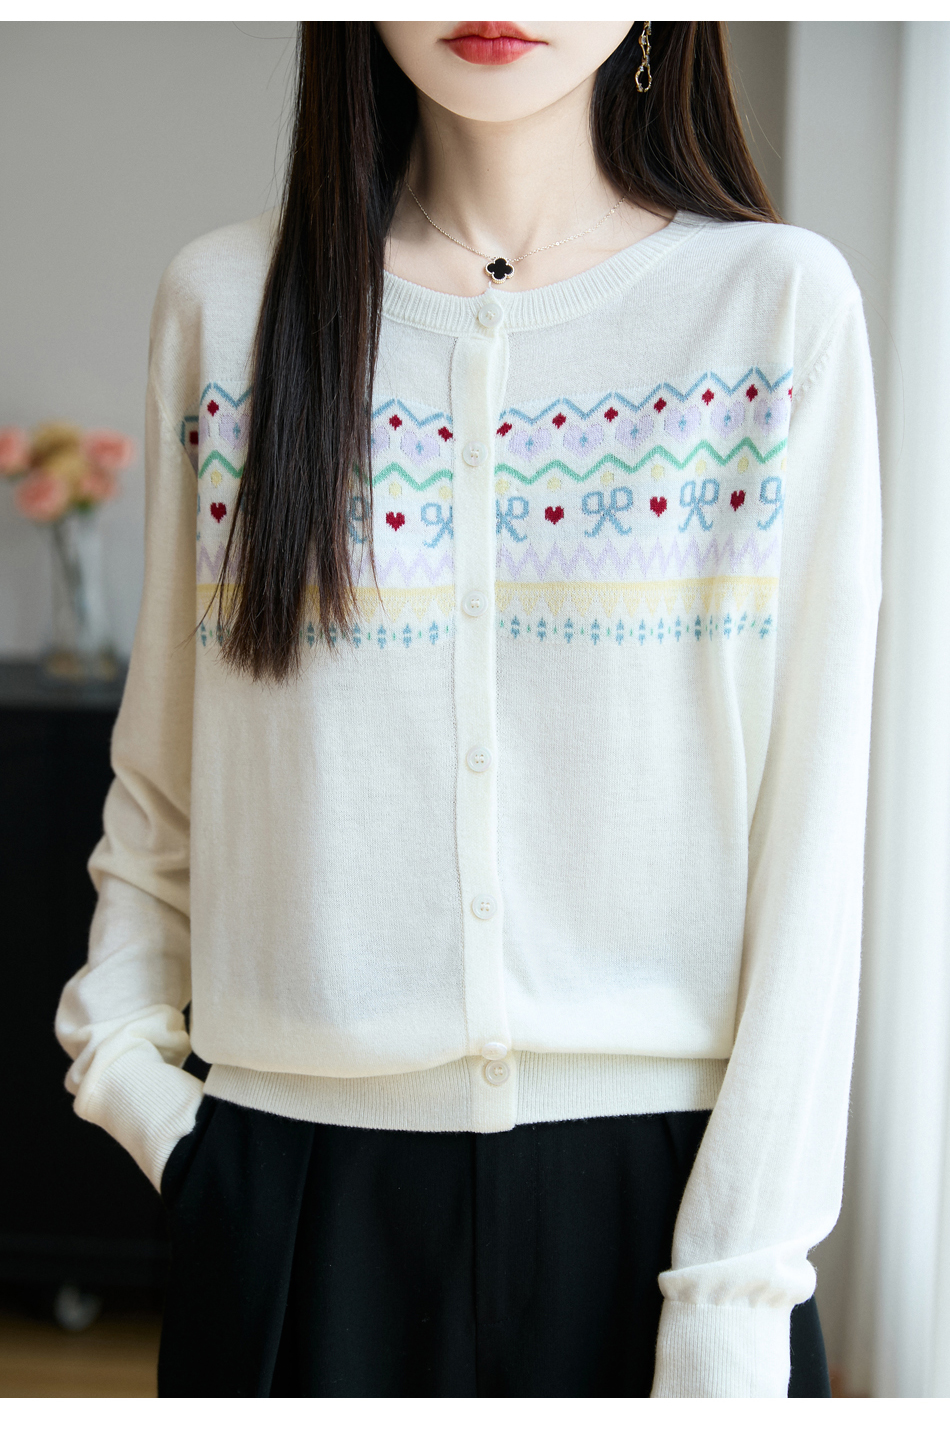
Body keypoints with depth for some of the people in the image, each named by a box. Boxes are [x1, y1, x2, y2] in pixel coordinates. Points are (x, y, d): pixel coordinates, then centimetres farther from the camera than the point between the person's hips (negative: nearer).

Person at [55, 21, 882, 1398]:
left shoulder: (781, 297, -3)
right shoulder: (225, 298, 2)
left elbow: (811, 821, -6)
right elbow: (164, 776, 9)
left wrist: (737, 1290, -9)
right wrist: (124, 1049, -2)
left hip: (662, 1172, -1)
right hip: (303, 1176, 2)